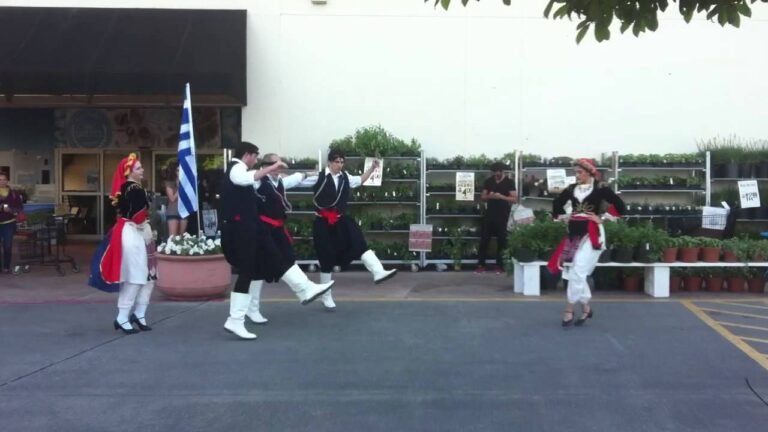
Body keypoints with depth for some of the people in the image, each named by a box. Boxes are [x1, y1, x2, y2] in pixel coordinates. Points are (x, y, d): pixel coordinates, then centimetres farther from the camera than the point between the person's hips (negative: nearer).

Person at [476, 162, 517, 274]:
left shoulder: (509, 182, -3)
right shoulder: (488, 181, 8)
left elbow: (515, 199, -9)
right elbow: (482, 197, 11)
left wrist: (501, 196, -22)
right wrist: (489, 196, -11)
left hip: (503, 216, -3)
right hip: (489, 214, 3)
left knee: (501, 240, 1)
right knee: (484, 239, -1)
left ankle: (499, 266, 10)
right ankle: (481, 265, 3)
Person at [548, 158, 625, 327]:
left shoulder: (600, 189, -8)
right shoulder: (571, 189, 6)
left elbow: (619, 205, -7)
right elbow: (557, 203, 22)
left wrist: (602, 218, -5)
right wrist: (562, 216, 11)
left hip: (591, 234, -6)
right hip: (574, 233, 6)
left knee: (577, 272, -11)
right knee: (576, 273, 7)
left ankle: (570, 309, -3)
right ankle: (586, 308, 20)